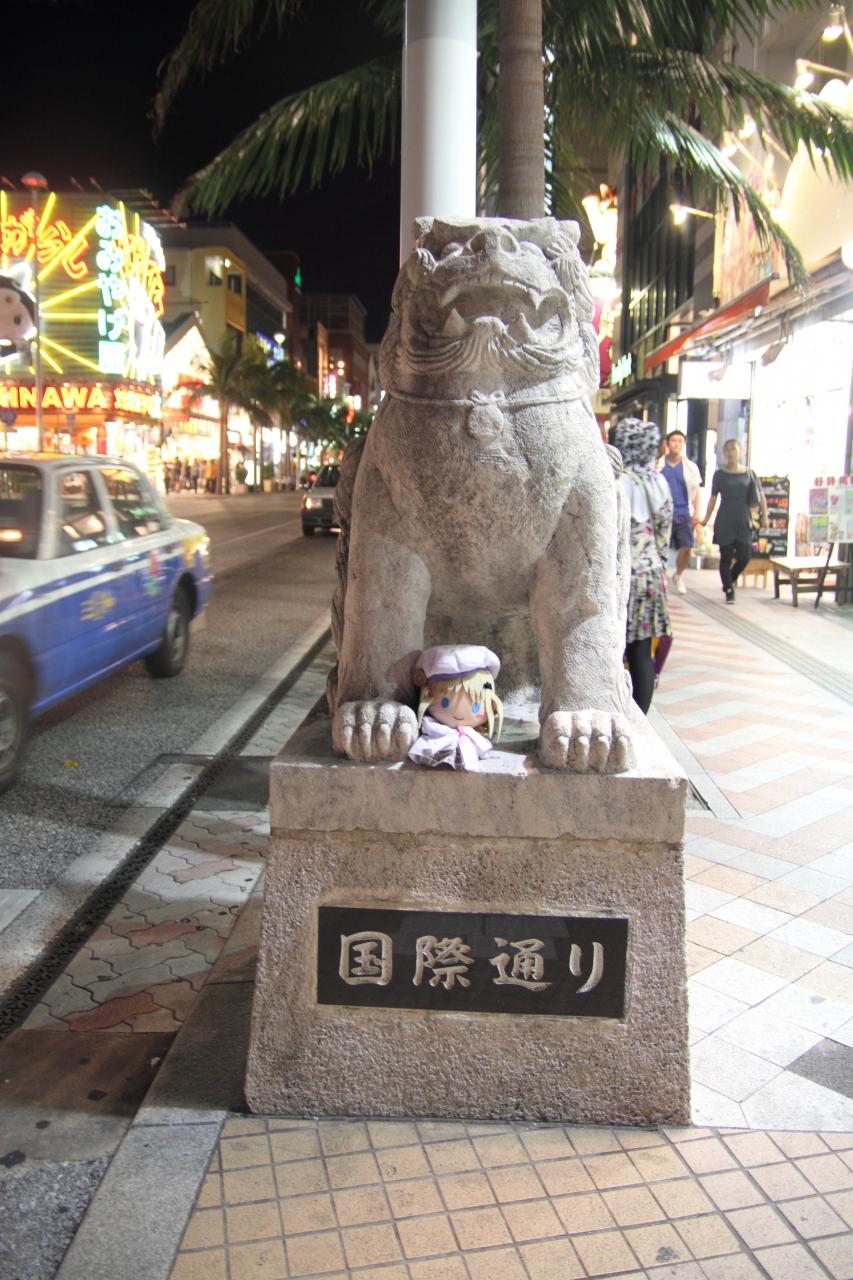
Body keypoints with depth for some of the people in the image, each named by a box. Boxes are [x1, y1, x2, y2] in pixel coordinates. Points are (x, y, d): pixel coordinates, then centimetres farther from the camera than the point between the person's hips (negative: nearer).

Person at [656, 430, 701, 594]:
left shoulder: (690, 467, 8)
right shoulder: (657, 465, 3)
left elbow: (696, 491, 9)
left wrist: (696, 513, 1)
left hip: (683, 514, 1)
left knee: (686, 549, -4)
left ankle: (678, 575, 23)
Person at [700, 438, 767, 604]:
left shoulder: (749, 473, 5)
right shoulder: (720, 474, 4)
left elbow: (760, 495, 8)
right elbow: (713, 497, 7)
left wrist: (764, 516, 3)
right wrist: (706, 518, 2)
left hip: (744, 521, 1)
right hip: (725, 521, -1)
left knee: (744, 556, -4)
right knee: (726, 557, 0)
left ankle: (729, 582, 24)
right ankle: (729, 591, 10)